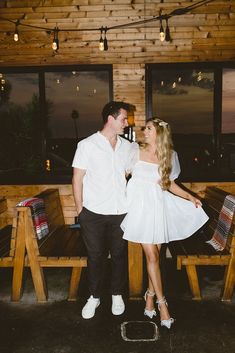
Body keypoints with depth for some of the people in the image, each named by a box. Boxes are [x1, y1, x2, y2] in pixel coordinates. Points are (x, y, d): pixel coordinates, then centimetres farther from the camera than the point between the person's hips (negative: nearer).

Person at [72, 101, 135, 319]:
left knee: (119, 255, 13)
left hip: (120, 212, 3)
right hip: (94, 213, -3)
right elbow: (77, 179, -4)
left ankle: (117, 294, 32)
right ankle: (94, 296, 29)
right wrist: (80, 209, -4)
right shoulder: (87, 145, -6)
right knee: (95, 256, 10)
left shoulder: (126, 146, 7)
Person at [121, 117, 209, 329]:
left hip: (159, 208, 2)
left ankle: (150, 295, 26)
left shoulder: (169, 155, 6)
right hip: (141, 206, -2)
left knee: (154, 255, 7)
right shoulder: (136, 152, 0)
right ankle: (162, 302, 8)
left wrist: (190, 197, 5)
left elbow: (170, 184, 12)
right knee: (152, 256, -3)